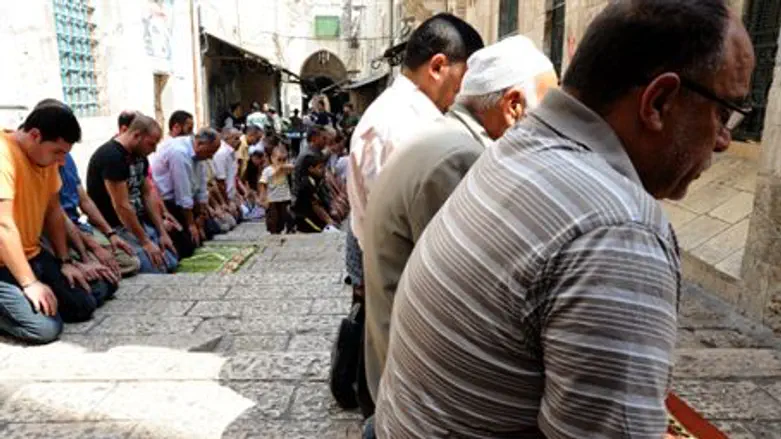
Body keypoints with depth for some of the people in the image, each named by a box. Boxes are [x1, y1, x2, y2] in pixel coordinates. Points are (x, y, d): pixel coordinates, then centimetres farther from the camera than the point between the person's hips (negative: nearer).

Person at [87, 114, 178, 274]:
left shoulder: (140, 155, 7)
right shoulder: (111, 156, -22)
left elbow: (147, 195, 10)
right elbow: (121, 206, -23)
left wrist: (162, 233, 4)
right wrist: (145, 242, -18)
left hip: (139, 222, 9)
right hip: (115, 227, -9)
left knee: (171, 263, 3)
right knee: (156, 271, -18)